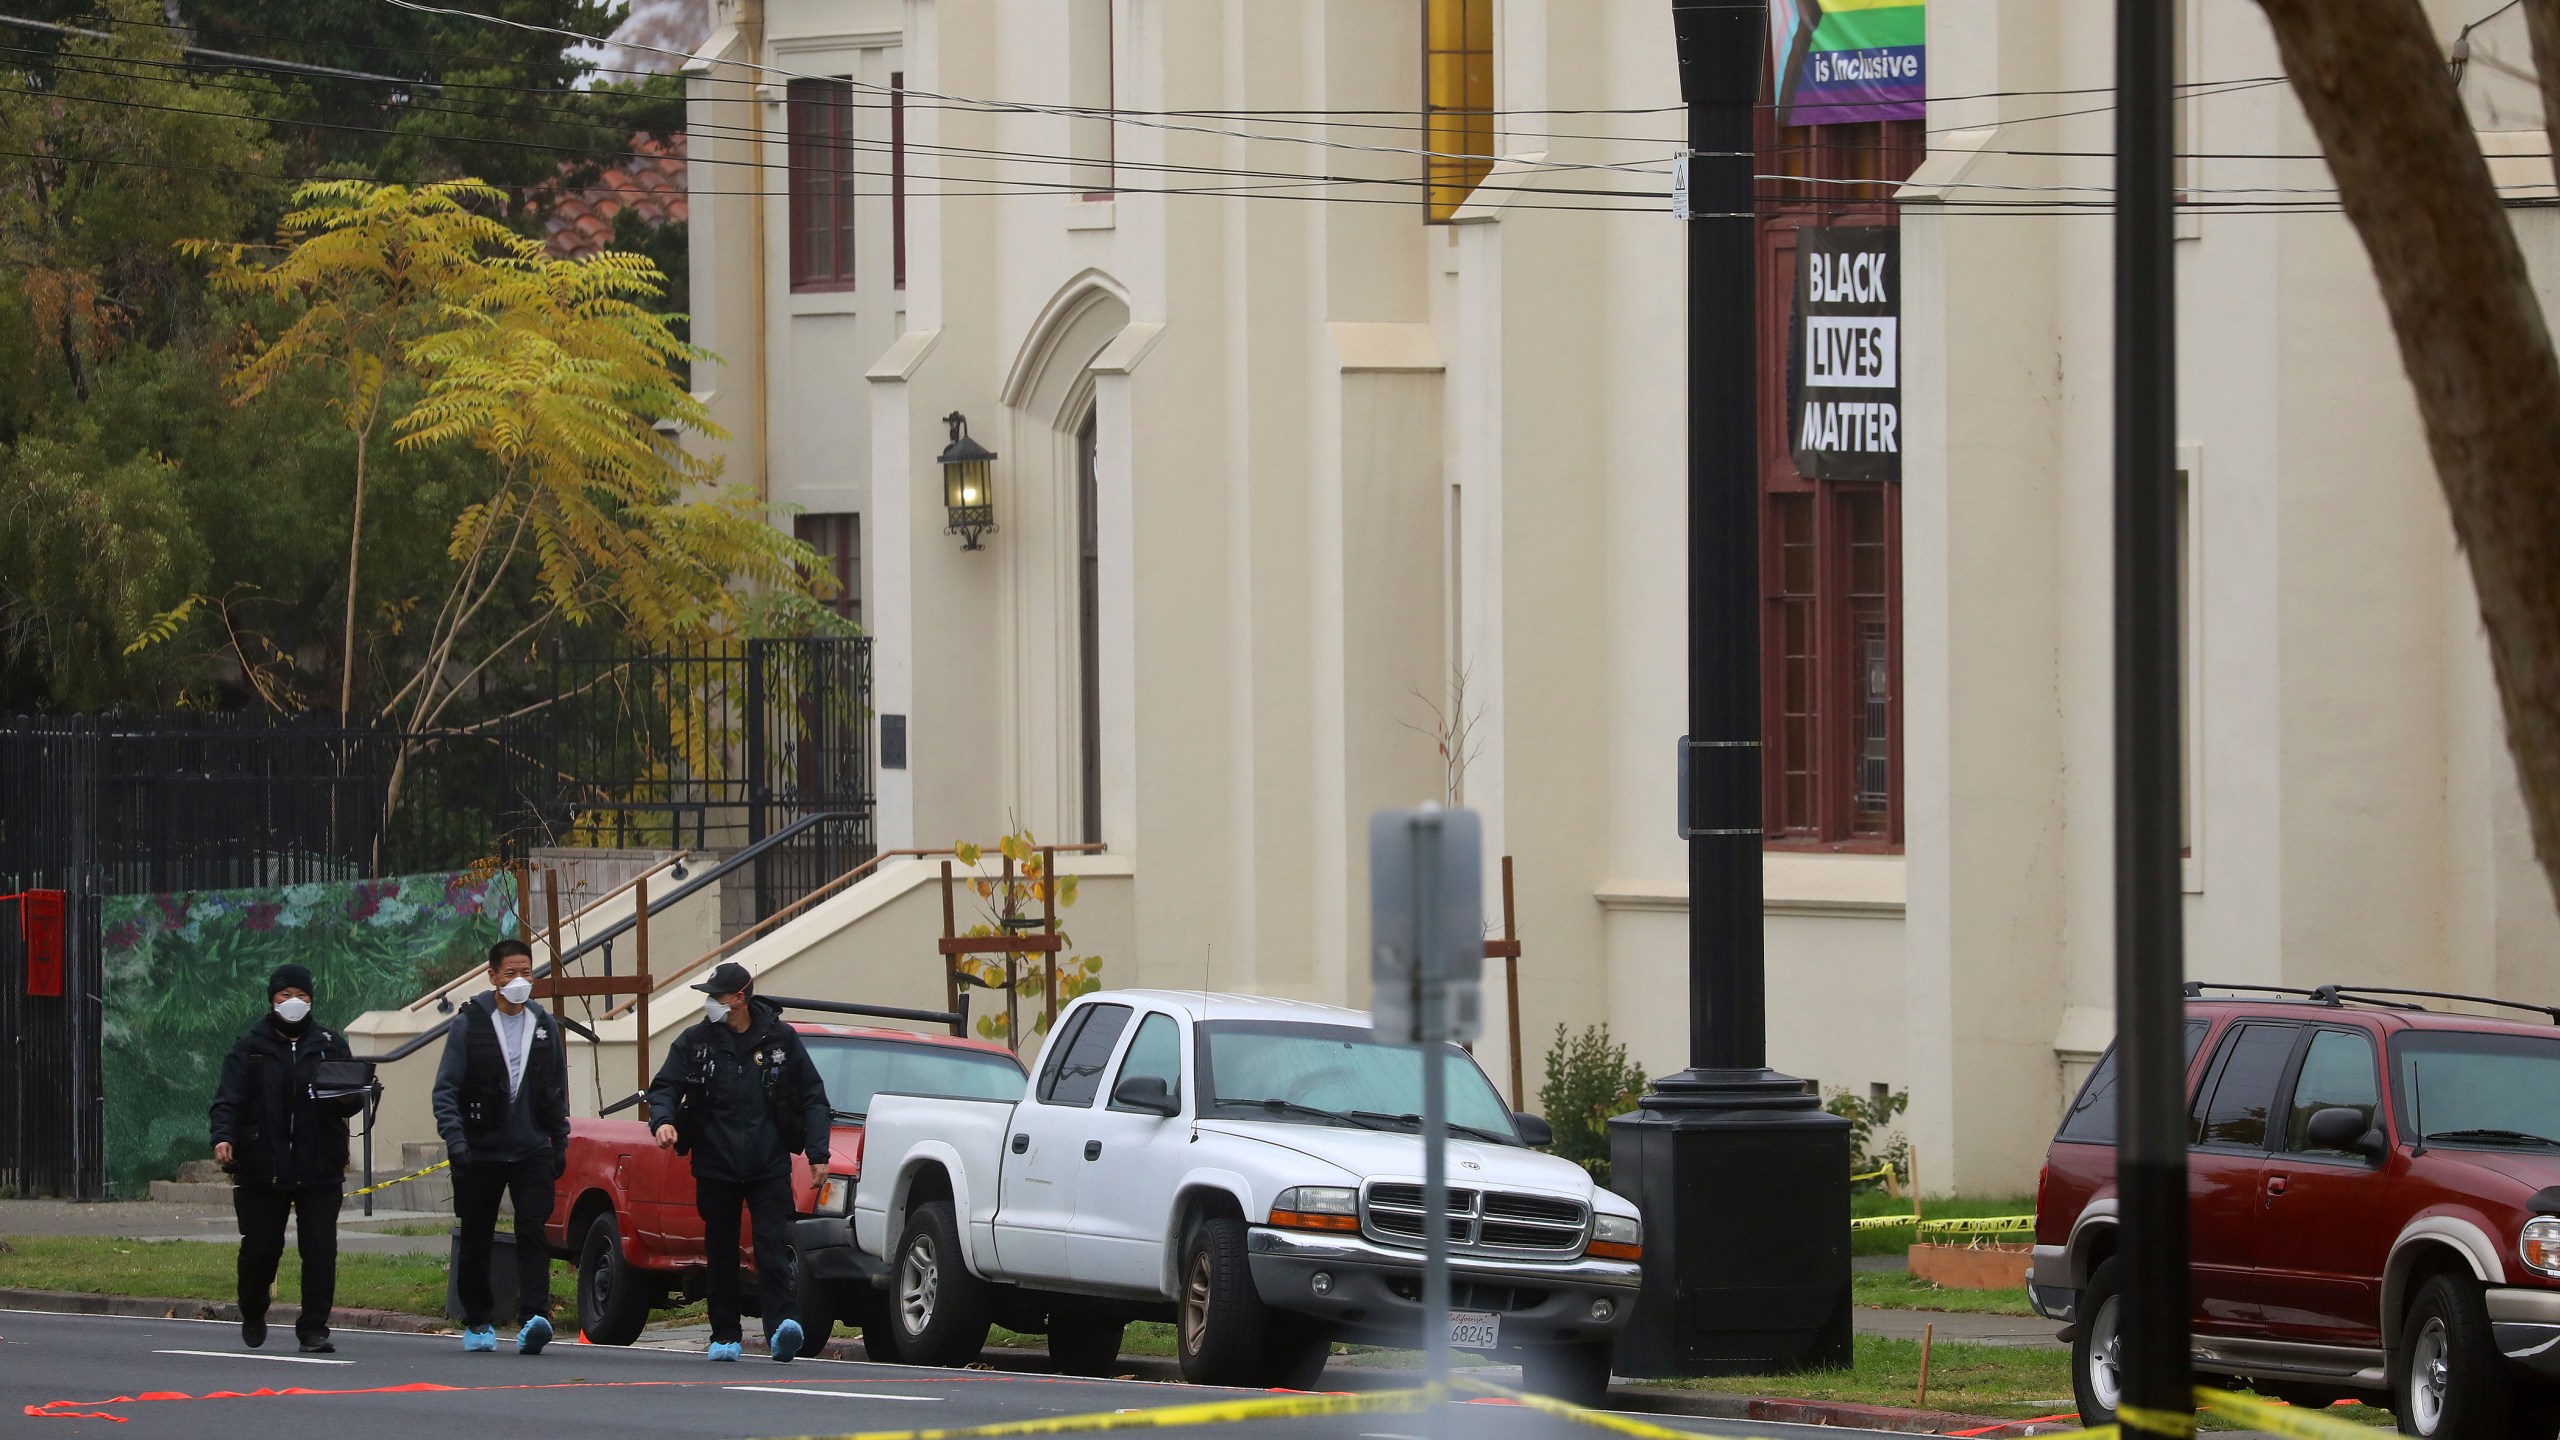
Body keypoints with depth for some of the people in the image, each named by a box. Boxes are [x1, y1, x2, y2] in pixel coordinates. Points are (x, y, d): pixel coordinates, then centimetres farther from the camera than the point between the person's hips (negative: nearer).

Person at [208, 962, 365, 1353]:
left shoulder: (330, 1045, 11)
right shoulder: (249, 1049, 5)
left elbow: (352, 1101, 12)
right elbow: (229, 1100, -4)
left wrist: (349, 1098, -14)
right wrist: (224, 1137, -23)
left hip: (319, 1170, 1)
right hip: (262, 1170, -1)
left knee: (320, 1250, -7)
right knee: (260, 1248, 4)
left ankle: (314, 1328, -2)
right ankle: (252, 1316, 30)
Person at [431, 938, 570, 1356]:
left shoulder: (545, 1026, 9)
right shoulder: (469, 1024, -3)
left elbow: (558, 1092, 19)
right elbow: (446, 1088, -6)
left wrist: (560, 1144, 15)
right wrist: (455, 1138, -18)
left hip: (532, 1150, 1)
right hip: (481, 1150, -1)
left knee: (533, 1232, -13)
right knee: (475, 1241, 6)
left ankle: (532, 1319, -22)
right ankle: (478, 1323, 19)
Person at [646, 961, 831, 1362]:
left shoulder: (781, 1039, 2)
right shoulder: (696, 1041, 5)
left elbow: (812, 1098, 7)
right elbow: (664, 1087, 5)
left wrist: (817, 1152, 0)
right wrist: (663, 1119, -18)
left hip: (770, 1166, -2)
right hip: (715, 1168, 2)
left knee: (773, 1246, -14)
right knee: (721, 1253, 7)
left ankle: (781, 1324, -23)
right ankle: (725, 1334, 15)